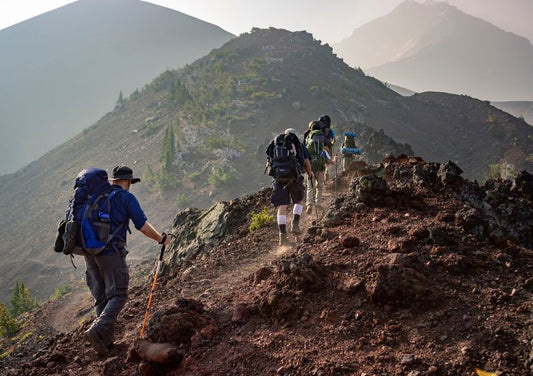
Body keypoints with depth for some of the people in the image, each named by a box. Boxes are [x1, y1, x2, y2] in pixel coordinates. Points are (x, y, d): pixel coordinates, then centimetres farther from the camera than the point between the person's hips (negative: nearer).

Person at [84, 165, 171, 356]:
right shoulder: (126, 198, -2)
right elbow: (143, 226, -6)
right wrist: (161, 238, 9)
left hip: (89, 251, 6)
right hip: (111, 253, -6)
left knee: (101, 297, 14)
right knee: (118, 296, 1)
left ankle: (106, 340, 15)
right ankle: (97, 331, -18)